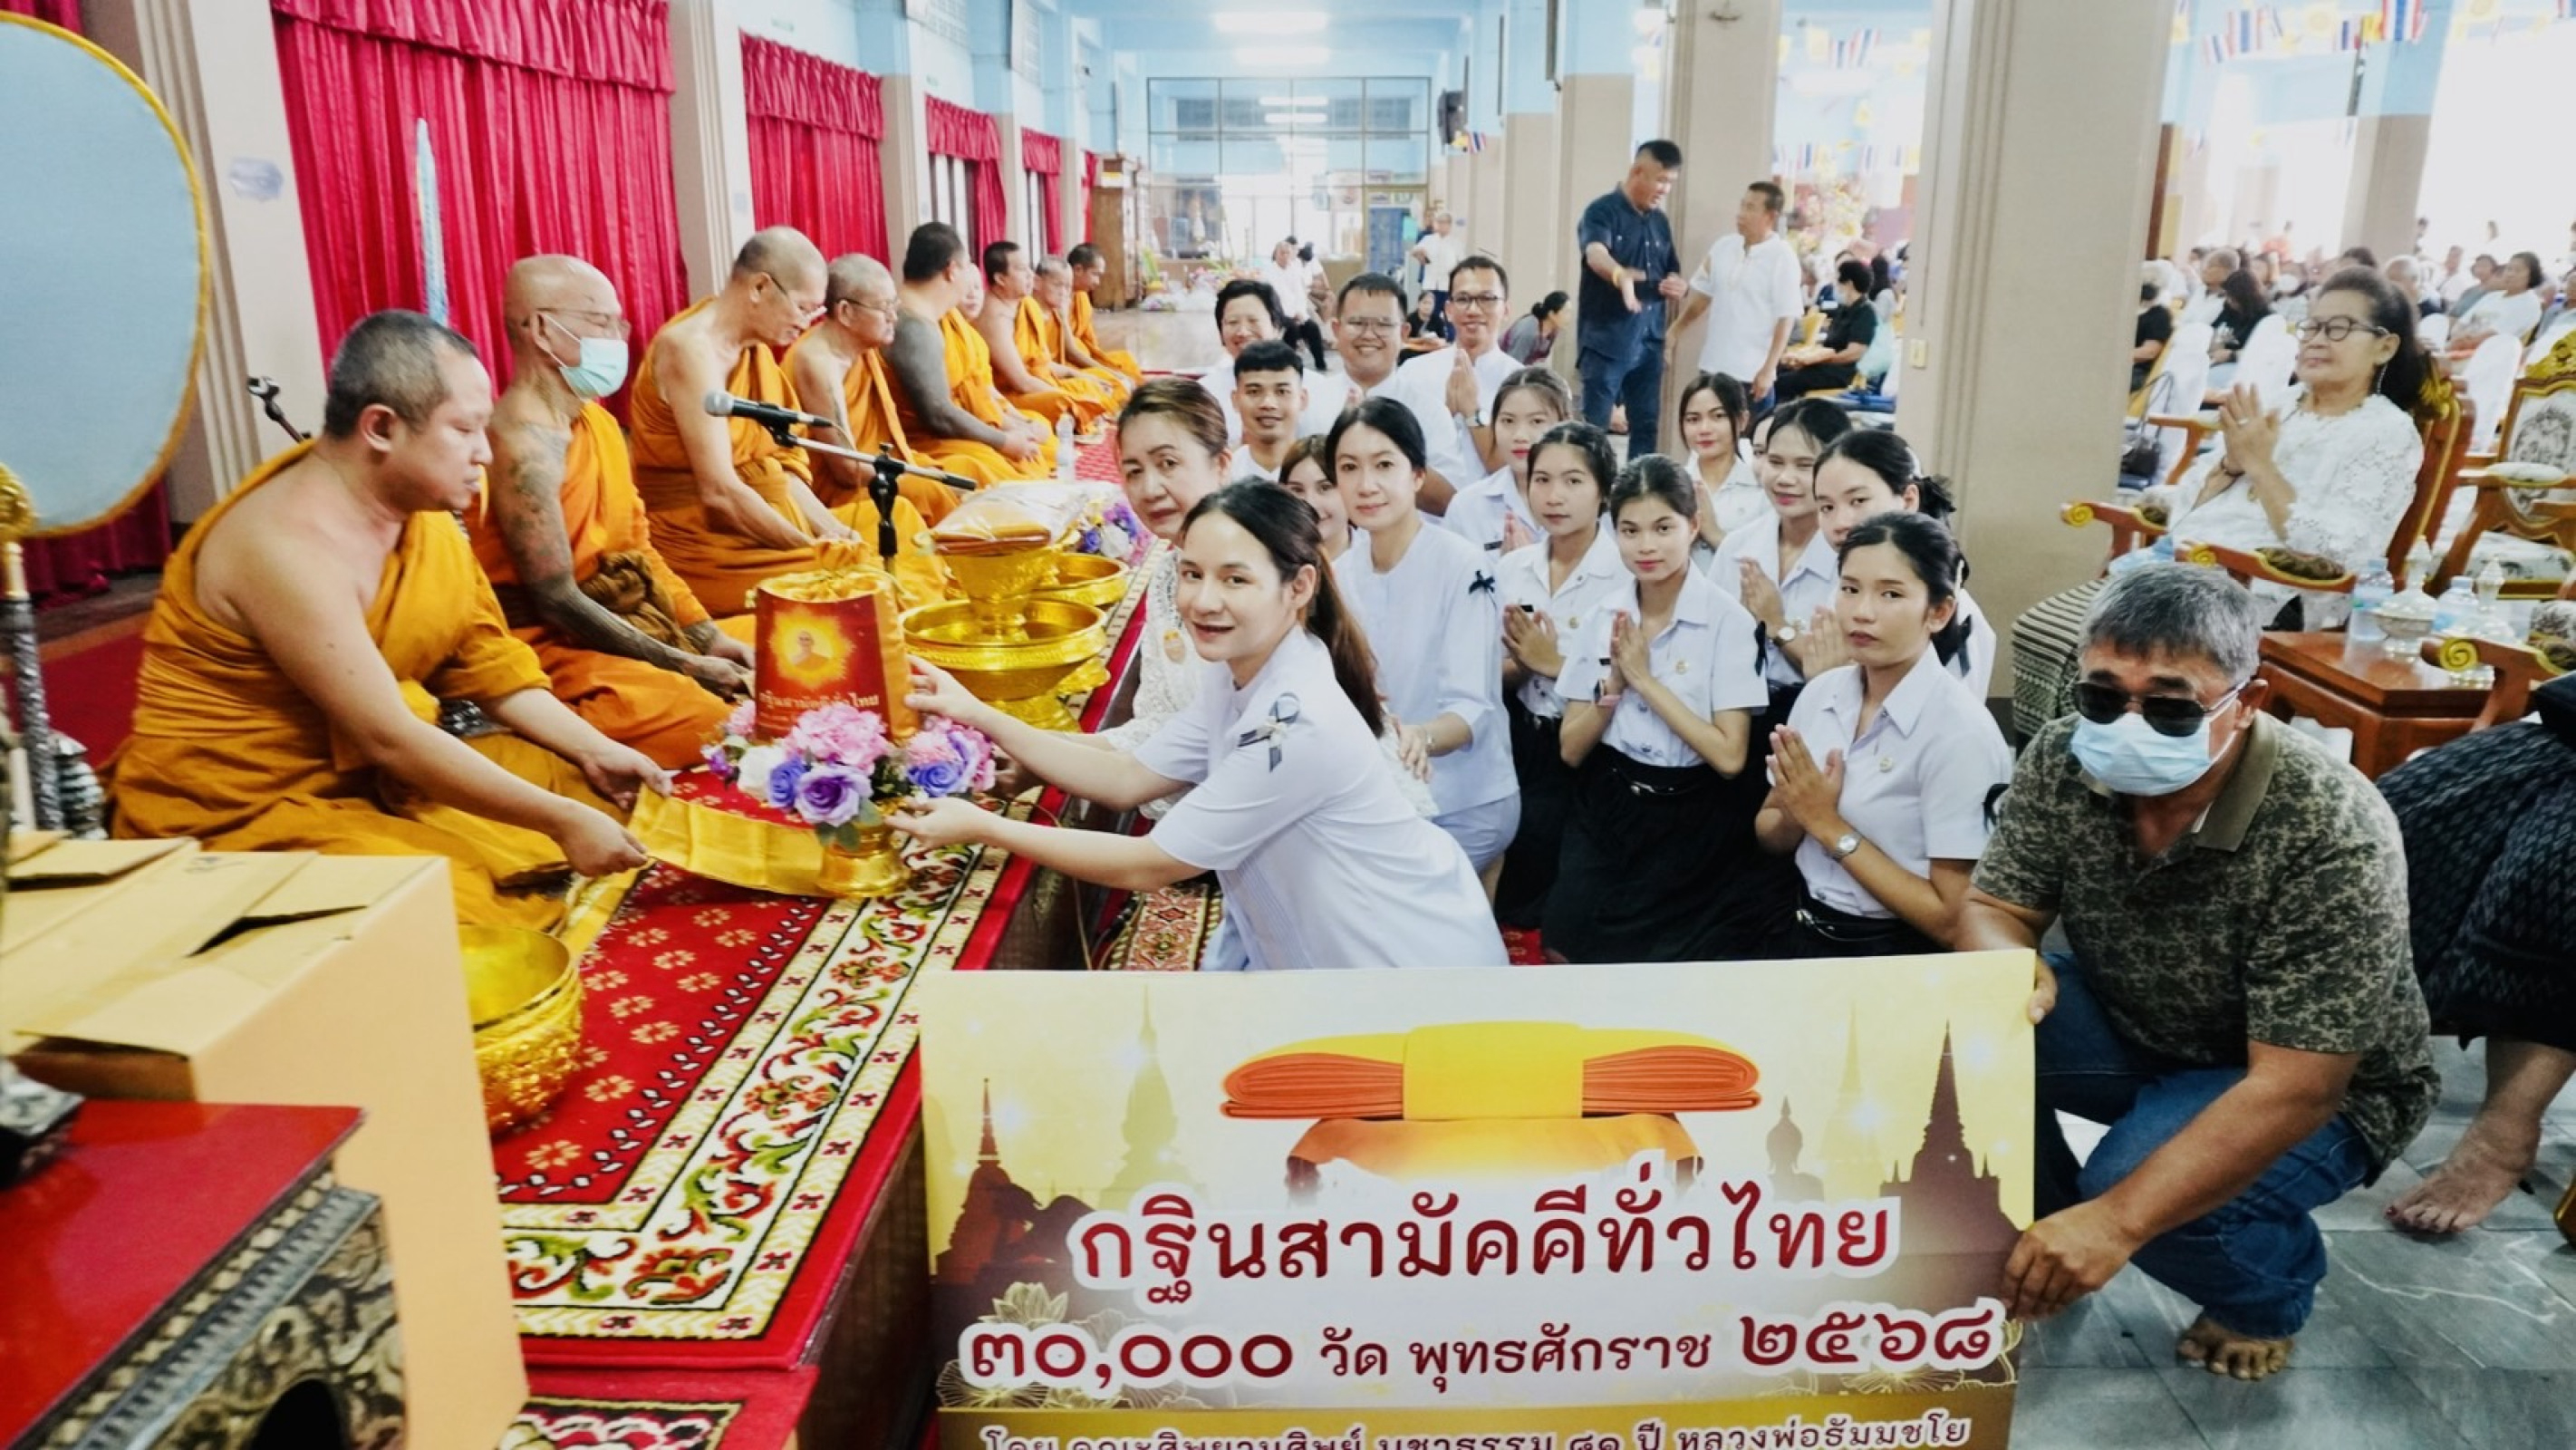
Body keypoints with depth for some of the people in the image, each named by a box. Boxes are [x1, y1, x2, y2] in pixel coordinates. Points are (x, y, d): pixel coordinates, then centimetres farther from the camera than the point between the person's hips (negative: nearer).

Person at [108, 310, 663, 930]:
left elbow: (481, 659, 7)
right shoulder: (289, 544, -25)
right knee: (463, 909, -32)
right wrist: (561, 821, -25)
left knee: (584, 784, 0)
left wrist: (593, 750, -4)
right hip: (237, 818, -9)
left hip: (364, 776, 9)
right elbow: (387, 738, -27)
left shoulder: (417, 501, 0)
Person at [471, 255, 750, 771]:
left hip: (628, 626, 9)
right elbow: (557, 600, -20)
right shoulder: (525, 443, -18)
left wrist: (709, 637, 1)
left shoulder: (599, 421, 10)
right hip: (556, 653, -9)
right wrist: (684, 666, -16)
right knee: (724, 736, -26)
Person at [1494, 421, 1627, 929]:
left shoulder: (1629, 572, -15)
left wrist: (1554, 663, -18)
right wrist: (1520, 661, -14)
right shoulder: (1513, 567, 2)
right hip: (1526, 745, 5)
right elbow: (1502, 680, 8)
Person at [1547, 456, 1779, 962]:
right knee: (1565, 958, -6)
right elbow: (1571, 750, 2)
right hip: (1605, 815, 4)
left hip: (1691, 825, -4)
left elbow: (1730, 757, -19)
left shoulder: (1727, 620, -12)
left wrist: (1644, 678, -19)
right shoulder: (1602, 618, 2)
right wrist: (1614, 680, -15)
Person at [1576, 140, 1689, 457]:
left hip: (1649, 342, 6)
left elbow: (1672, 276, 23)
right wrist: (1621, 276, -51)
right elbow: (1596, 254, -28)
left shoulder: (1660, 221, 13)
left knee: (1646, 427, 7)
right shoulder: (1602, 211, -7)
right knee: (1595, 427, -3)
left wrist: (1679, 287, -2)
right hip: (1605, 341, -6)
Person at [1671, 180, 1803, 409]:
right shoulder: (1723, 246, 6)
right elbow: (1701, 295, 15)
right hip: (1713, 366, 6)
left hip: (1752, 374, -6)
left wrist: (1768, 370, -18)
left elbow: (1786, 318, -12)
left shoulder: (1782, 257, -10)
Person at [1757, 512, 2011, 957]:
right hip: (1802, 933, 5)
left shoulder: (1960, 733, -17)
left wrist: (1829, 825, -15)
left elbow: (1955, 923, -17)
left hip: (1896, 960, -5)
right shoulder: (1821, 691, 0)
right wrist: (1796, 815, -11)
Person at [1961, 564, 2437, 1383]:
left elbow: (2292, 1089, -33)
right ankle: (2041, 1237, 7)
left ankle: (2268, 1295, 7)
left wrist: (2117, 1220, -41)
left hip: (2317, 1089, -4)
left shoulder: (2332, 838, -33)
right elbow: (1993, 910, -9)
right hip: (2133, 1025, 5)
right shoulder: (2061, 764, -18)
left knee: (2141, 1193, -31)